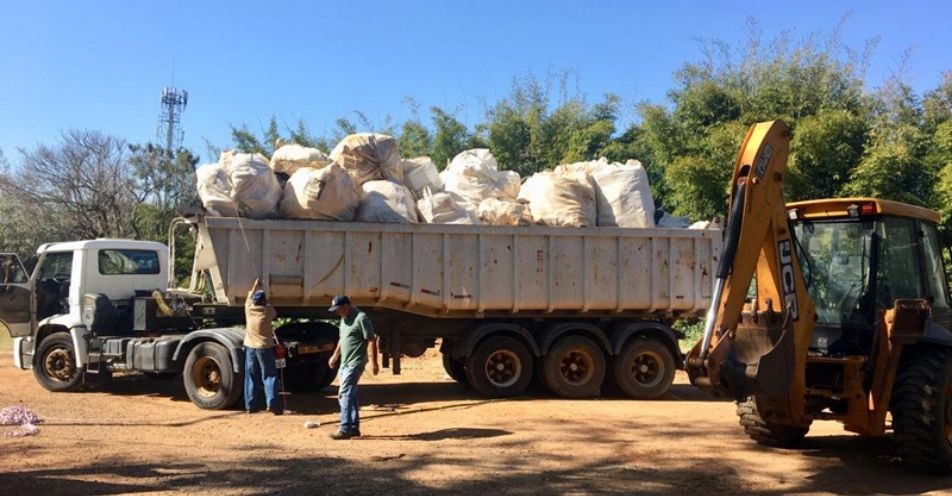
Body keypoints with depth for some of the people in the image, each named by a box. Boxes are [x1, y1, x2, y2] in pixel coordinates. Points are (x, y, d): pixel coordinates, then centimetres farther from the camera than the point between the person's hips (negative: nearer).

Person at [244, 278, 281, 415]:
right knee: (269, 376, 0)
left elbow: (248, 298, 21)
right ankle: (271, 404, -9)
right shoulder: (268, 311, -9)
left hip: (250, 347, 4)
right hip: (265, 348, -4)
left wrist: (255, 287, 34)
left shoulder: (248, 309, 0)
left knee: (251, 377, 11)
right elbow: (274, 314, 14)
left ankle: (250, 406, 13)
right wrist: (266, 302, 25)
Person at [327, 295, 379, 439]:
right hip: (344, 363, 9)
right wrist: (335, 355, 31)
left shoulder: (361, 318, -15)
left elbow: (371, 340, -17)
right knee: (350, 395, 12)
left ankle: (345, 429, -14)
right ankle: (354, 427, 19)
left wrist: (374, 362, -19)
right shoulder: (344, 319, 14)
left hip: (355, 363, -9)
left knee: (345, 394, -14)